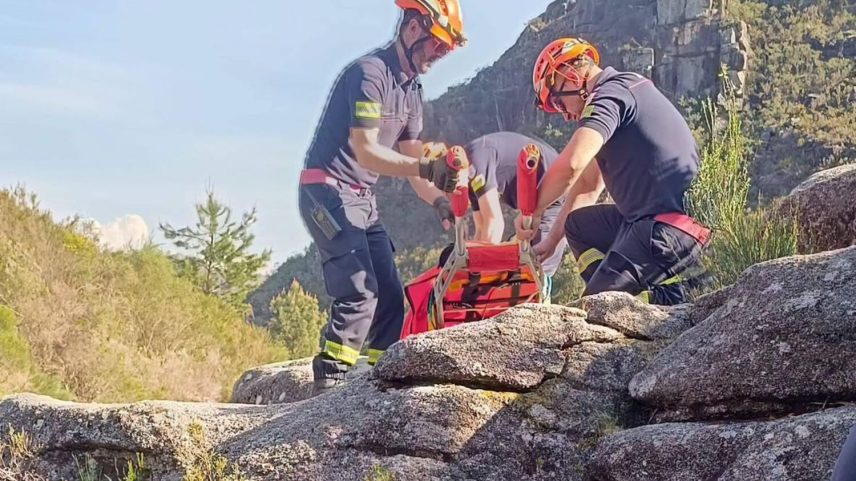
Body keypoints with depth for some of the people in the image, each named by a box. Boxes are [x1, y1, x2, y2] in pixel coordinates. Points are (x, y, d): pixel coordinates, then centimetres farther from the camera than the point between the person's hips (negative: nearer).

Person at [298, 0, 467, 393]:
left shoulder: (411, 89, 11)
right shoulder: (369, 73, -17)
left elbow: (411, 159, 12)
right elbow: (366, 152, -25)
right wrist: (425, 167, -37)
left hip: (362, 200, 9)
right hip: (328, 192, -9)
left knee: (390, 298, 3)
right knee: (360, 292, -21)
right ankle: (329, 384, -19)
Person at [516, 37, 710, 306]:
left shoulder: (611, 93, -11)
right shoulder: (623, 89, 21)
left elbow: (570, 165, -25)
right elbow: (588, 183, 26)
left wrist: (530, 213, -9)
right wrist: (552, 239, 27)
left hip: (669, 230, -11)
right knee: (578, 223, 23)